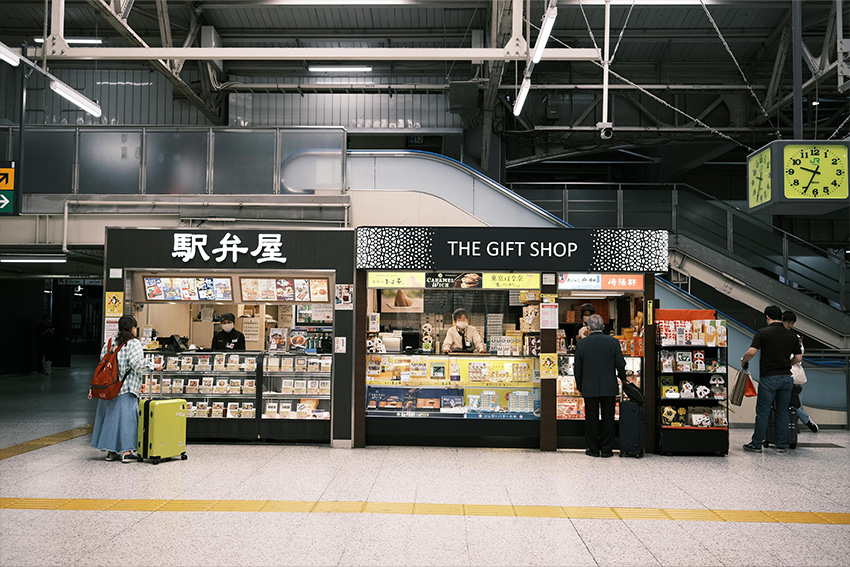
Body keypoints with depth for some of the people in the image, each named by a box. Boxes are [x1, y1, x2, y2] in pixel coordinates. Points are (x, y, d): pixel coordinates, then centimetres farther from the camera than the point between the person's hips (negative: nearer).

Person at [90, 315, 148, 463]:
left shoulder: (109, 342, 9)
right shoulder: (134, 343, -10)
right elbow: (138, 365, -19)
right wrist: (148, 366, -2)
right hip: (127, 388, -6)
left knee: (110, 415, 12)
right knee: (126, 416, -1)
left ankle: (110, 451, 18)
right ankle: (126, 452, -2)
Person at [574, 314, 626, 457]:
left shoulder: (582, 343, -5)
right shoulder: (613, 342, -5)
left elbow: (577, 368, 0)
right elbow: (621, 365, -2)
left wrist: (579, 386, 12)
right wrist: (622, 379, 17)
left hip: (589, 388, 0)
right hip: (609, 387, 0)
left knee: (591, 420, 8)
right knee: (608, 419, 8)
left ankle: (593, 449, 13)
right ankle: (606, 449, 12)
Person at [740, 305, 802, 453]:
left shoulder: (763, 332, -7)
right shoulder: (792, 335, 7)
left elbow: (751, 352, -15)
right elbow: (798, 358, 8)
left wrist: (743, 361, 5)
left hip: (768, 378, -4)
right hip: (786, 377, 4)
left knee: (762, 412, 3)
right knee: (782, 412, 13)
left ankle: (756, 444, 9)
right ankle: (781, 445, 15)